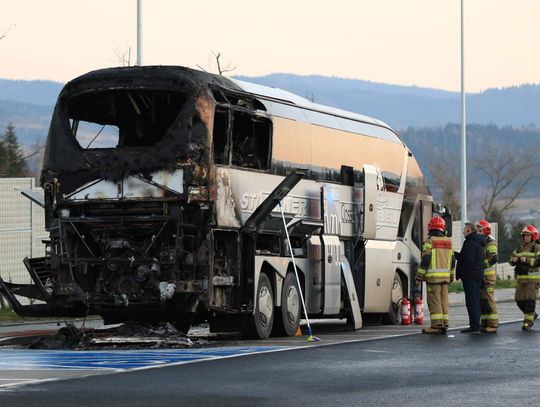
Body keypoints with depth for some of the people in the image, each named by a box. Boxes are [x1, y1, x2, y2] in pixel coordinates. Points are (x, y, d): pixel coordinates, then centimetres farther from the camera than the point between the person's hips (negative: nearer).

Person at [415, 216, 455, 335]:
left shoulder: (429, 241, -8)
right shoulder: (448, 242, 12)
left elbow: (425, 261, -12)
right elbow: (452, 261, 16)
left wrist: (419, 277, -6)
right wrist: (451, 276, 26)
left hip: (433, 276, -6)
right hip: (445, 276, 6)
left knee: (434, 301, -4)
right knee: (443, 300, 11)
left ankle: (437, 325, -8)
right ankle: (444, 324, 11)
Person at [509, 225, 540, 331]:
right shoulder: (520, 249, 17)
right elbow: (512, 261, 16)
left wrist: (527, 260, -24)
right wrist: (513, 259, -7)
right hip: (521, 278, 7)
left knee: (529, 300, -10)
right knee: (519, 300, 7)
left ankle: (528, 321, -4)